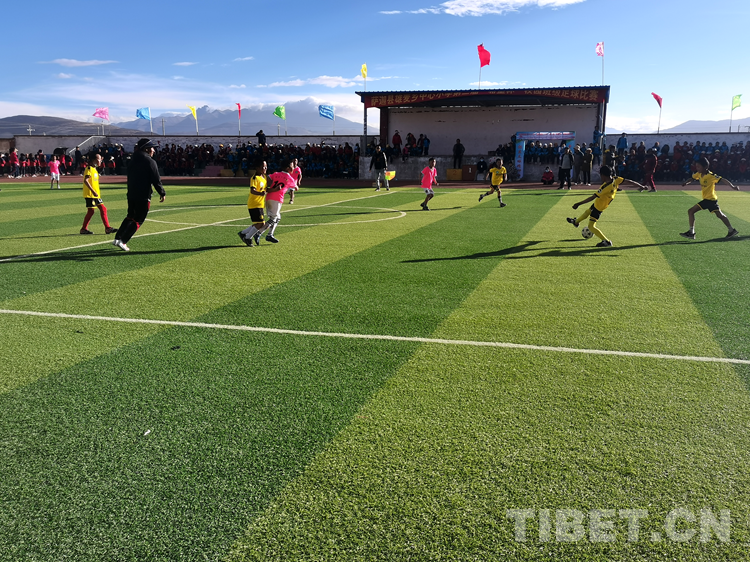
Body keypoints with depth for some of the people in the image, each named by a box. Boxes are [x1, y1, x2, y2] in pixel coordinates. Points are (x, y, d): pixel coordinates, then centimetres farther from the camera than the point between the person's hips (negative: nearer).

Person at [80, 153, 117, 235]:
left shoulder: (94, 169, 16)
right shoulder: (89, 168, -12)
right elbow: (85, 181, -21)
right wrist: (93, 191, -26)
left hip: (96, 195, 9)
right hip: (90, 194, -9)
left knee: (103, 209, 5)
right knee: (91, 211, -5)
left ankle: (107, 228, 5)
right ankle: (83, 229, 6)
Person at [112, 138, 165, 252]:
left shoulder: (133, 160, 12)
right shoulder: (150, 162, -12)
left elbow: (129, 177, 17)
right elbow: (156, 180, -13)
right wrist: (162, 193, -4)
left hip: (131, 194, 8)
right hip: (143, 196, -7)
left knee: (130, 216, 22)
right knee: (138, 220, 0)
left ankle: (117, 238, 18)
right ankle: (122, 241, -5)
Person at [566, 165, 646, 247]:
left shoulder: (606, 188, -35)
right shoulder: (616, 180, -15)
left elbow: (592, 198, -33)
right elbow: (629, 182, -7)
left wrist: (578, 204, -29)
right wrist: (641, 186, 6)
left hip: (598, 208, -9)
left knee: (591, 226, -3)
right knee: (587, 212, 32)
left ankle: (606, 241, -3)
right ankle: (576, 222, 60)